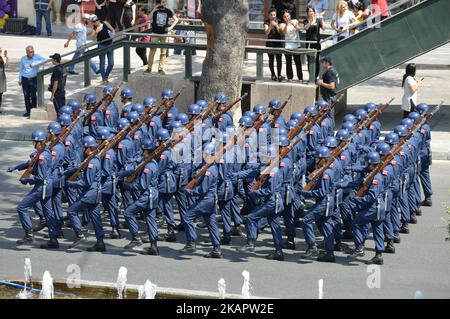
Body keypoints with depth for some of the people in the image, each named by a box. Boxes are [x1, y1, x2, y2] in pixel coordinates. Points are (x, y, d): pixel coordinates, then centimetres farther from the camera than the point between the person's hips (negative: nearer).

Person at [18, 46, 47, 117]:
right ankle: (28, 111, 15)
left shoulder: (37, 57, -6)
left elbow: (44, 60, -25)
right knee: (26, 96, 5)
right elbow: (21, 69, 14)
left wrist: (34, 63, -32)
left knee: (33, 95, -9)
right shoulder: (23, 58, 5)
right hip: (25, 79, 3)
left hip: (34, 79, -3)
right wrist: (20, 80, 14)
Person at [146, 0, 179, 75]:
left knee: (163, 52, 4)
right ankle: (149, 68, 8)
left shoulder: (167, 11, 0)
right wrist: (154, 9, -25)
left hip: (164, 33, 2)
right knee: (152, 51, -1)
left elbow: (176, 19, 8)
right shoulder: (155, 10, -4)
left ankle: (161, 69, 11)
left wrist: (171, 27, -4)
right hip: (155, 33, -2)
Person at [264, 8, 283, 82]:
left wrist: (276, 25, -18)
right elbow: (266, 33, -10)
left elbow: (280, 31, -2)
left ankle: (279, 75, -4)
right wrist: (271, 26, -26)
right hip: (270, 43, -1)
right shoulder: (267, 22, 1)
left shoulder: (278, 21, 6)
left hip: (278, 42, 1)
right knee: (271, 59, 3)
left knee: (279, 59, -7)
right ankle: (273, 74, 13)